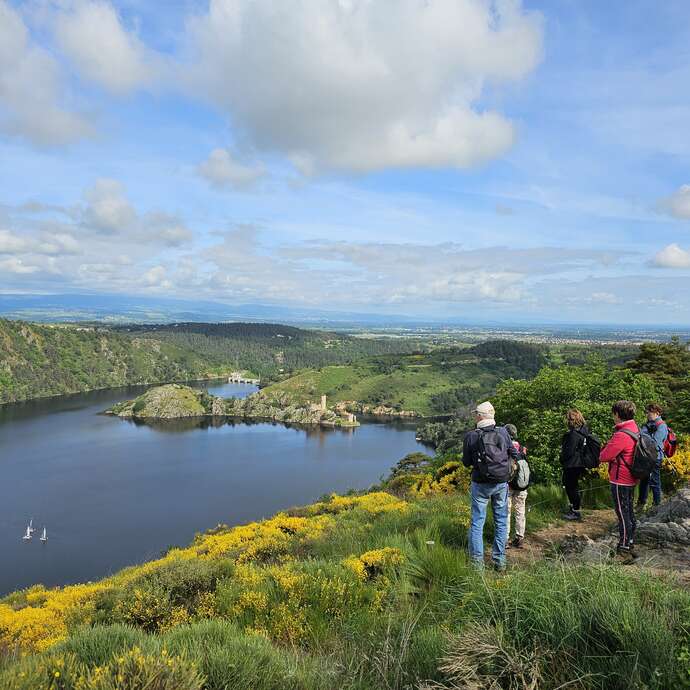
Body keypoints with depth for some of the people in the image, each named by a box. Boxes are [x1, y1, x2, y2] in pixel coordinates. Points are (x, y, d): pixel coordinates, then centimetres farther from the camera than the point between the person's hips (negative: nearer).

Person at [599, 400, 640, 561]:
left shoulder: (621, 435, -25)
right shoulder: (635, 430, 5)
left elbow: (604, 456, -21)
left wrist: (604, 448, -1)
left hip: (620, 481, -9)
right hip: (631, 479, 9)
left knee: (623, 514, 0)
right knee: (629, 512, 19)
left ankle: (624, 548, 9)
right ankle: (630, 542, 32)